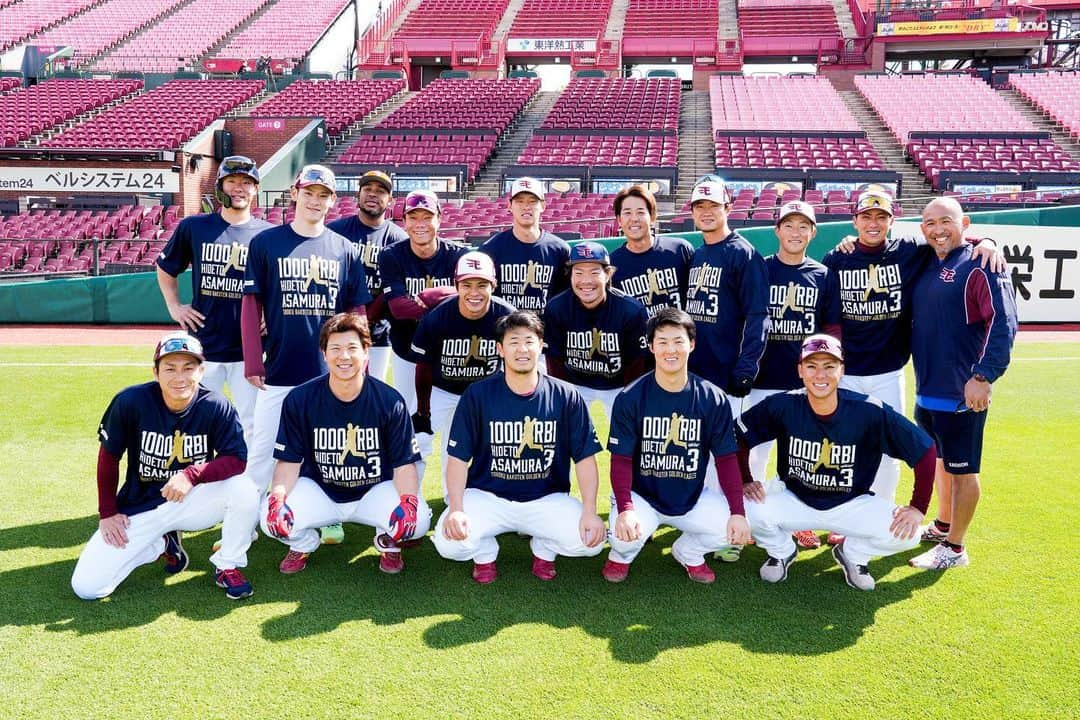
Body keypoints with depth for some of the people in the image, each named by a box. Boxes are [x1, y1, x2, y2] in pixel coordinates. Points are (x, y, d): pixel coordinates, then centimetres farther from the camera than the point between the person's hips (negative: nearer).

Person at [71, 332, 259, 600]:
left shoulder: (216, 407, -18)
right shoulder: (131, 402, -17)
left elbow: (237, 460, -17)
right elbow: (108, 457, -3)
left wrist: (192, 474, -32)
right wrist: (107, 513, -2)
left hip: (193, 502, 0)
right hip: (139, 508, 1)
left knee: (245, 490, -29)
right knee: (86, 587, -9)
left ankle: (227, 567, -3)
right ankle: (162, 544, 17)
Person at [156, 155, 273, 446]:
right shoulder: (193, 227, 5)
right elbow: (165, 269, 19)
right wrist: (174, 307, 9)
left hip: (249, 350, -1)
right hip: (203, 347, 1)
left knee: (254, 425, 3)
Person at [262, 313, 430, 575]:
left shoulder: (390, 401, -12)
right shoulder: (299, 400, -10)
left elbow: (404, 463, -11)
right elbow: (289, 461, -7)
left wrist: (408, 502, -31)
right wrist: (278, 499, -28)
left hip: (375, 492, -1)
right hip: (318, 492, 1)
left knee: (417, 519, -29)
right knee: (272, 518, -26)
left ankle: (388, 543, 11)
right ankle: (303, 544, 13)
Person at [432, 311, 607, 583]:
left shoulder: (566, 397, -3)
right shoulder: (477, 395, -5)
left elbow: (585, 457, -3)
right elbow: (459, 457, -4)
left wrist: (590, 512, -14)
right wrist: (456, 509, -18)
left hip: (547, 499, 1)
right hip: (487, 496, -1)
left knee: (590, 540, -23)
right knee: (450, 543, -26)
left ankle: (543, 549, 12)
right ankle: (485, 552, 12)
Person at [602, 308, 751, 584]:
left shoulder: (713, 399, -7)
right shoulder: (630, 398, -12)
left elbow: (726, 458, -4)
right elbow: (621, 459, -11)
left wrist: (738, 512, -15)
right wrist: (625, 509, -26)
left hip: (692, 499, 3)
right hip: (641, 496, -2)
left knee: (732, 528, -21)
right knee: (625, 536, -30)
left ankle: (687, 553, 14)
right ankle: (621, 555, 11)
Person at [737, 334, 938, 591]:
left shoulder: (870, 412, -22)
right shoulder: (782, 406, -18)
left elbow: (925, 450, -14)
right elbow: (737, 437, -4)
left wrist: (918, 507, -16)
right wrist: (744, 481, -12)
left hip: (851, 505, 0)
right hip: (794, 501, 0)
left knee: (906, 535, -23)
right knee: (751, 510, -27)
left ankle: (852, 553, 12)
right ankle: (781, 550, 10)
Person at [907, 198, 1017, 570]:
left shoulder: (980, 265, -11)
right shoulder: (924, 266, 11)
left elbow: (1003, 323, -20)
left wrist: (983, 376, -27)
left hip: (963, 393, -8)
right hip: (926, 389, 8)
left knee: (962, 469, 4)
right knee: (940, 460, 22)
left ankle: (954, 548, 15)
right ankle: (942, 525, 40)